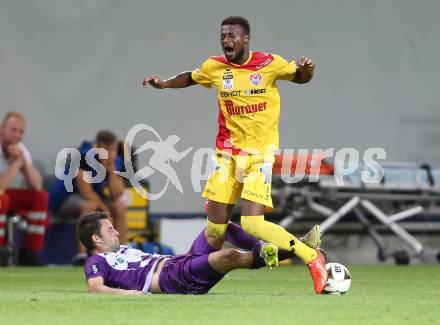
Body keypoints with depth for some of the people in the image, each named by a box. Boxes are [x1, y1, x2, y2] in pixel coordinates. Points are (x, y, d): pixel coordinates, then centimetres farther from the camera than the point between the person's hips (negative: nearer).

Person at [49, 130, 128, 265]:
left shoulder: (116, 162, -6)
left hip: (94, 198, 7)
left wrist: (112, 170, -24)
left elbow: (116, 195, -14)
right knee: (89, 205, -36)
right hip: (63, 199, -7)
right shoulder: (85, 157, -25)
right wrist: (104, 208, -17)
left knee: (121, 206, -12)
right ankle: (81, 255, -39)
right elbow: (86, 193, -28)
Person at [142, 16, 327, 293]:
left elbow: (299, 77, 9)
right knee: (215, 225, 0)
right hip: (228, 153, 4)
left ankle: (313, 258, -4)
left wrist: (306, 69, -14)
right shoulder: (215, 67, 2)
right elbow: (190, 78, 23)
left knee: (252, 224, -17)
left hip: (260, 154, -4)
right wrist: (164, 84, 7)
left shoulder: (269, 64, -7)